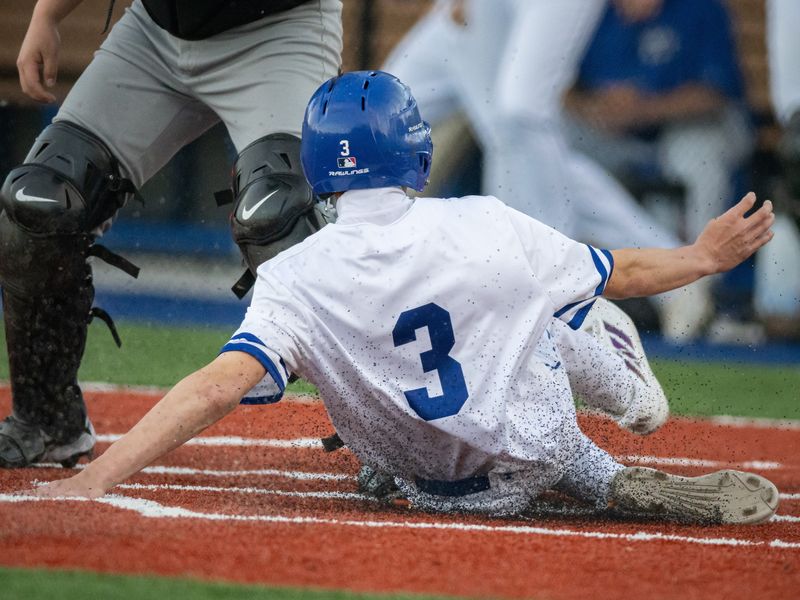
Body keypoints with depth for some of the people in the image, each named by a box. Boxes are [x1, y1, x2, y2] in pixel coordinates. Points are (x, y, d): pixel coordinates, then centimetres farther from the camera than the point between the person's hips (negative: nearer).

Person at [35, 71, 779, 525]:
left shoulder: (294, 281, -24)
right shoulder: (485, 228, -21)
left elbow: (217, 386, -38)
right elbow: (618, 274, -4)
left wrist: (91, 483, -43)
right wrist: (703, 256, 15)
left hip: (445, 490, 1)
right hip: (539, 449, -1)